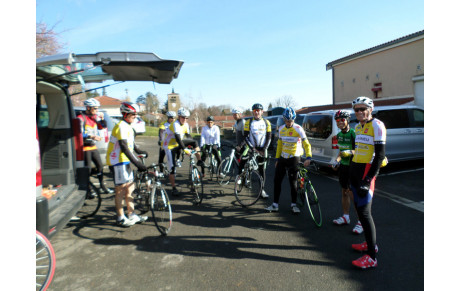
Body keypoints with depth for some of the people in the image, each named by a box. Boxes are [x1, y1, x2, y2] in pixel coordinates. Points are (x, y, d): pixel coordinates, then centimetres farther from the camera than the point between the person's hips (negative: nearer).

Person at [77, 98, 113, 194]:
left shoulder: (95, 117, 9)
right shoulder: (81, 118, -11)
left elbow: (103, 126, 16)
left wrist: (102, 118, -2)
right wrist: (92, 137, -30)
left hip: (93, 147, 7)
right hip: (85, 147, -7)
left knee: (100, 166, 11)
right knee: (87, 168, -1)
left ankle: (102, 185, 25)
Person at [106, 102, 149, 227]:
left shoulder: (128, 127, 13)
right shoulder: (121, 126, -17)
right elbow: (124, 148, -25)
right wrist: (137, 163, -28)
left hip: (125, 161, 9)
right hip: (118, 161, -9)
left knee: (129, 188, 12)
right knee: (121, 190, -2)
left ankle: (132, 215, 22)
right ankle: (120, 218, 10)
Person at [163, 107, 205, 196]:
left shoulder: (186, 125, -1)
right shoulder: (175, 125, -25)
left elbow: (189, 137, 5)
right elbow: (178, 138, -35)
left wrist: (195, 148, 2)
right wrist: (185, 149, -41)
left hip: (177, 145, 7)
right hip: (169, 147, -7)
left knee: (194, 142, -9)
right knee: (172, 168, -9)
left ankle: (199, 161, -4)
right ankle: (174, 188, 2)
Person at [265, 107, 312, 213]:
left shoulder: (298, 129, -11)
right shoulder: (281, 129, 7)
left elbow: (306, 144, -17)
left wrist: (308, 157, -30)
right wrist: (277, 159, 13)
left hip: (294, 158, -5)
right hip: (282, 158, 5)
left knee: (293, 182, 2)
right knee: (277, 181, 4)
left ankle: (293, 204, 19)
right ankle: (275, 205, 14)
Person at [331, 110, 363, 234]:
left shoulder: (354, 134, -16)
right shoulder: (339, 134, 10)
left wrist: (350, 152, -34)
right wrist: (337, 160, 8)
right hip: (343, 166, 8)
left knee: (352, 194, -8)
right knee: (344, 192, 15)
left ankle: (361, 221, 4)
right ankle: (345, 217, 29)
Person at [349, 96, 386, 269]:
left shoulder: (376, 125, -11)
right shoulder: (358, 127, 14)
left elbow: (379, 155, -15)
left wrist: (368, 180, -20)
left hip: (367, 170, -9)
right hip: (355, 169, 9)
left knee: (364, 212, -10)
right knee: (358, 208, 15)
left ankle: (372, 257, -3)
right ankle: (371, 243, 31)